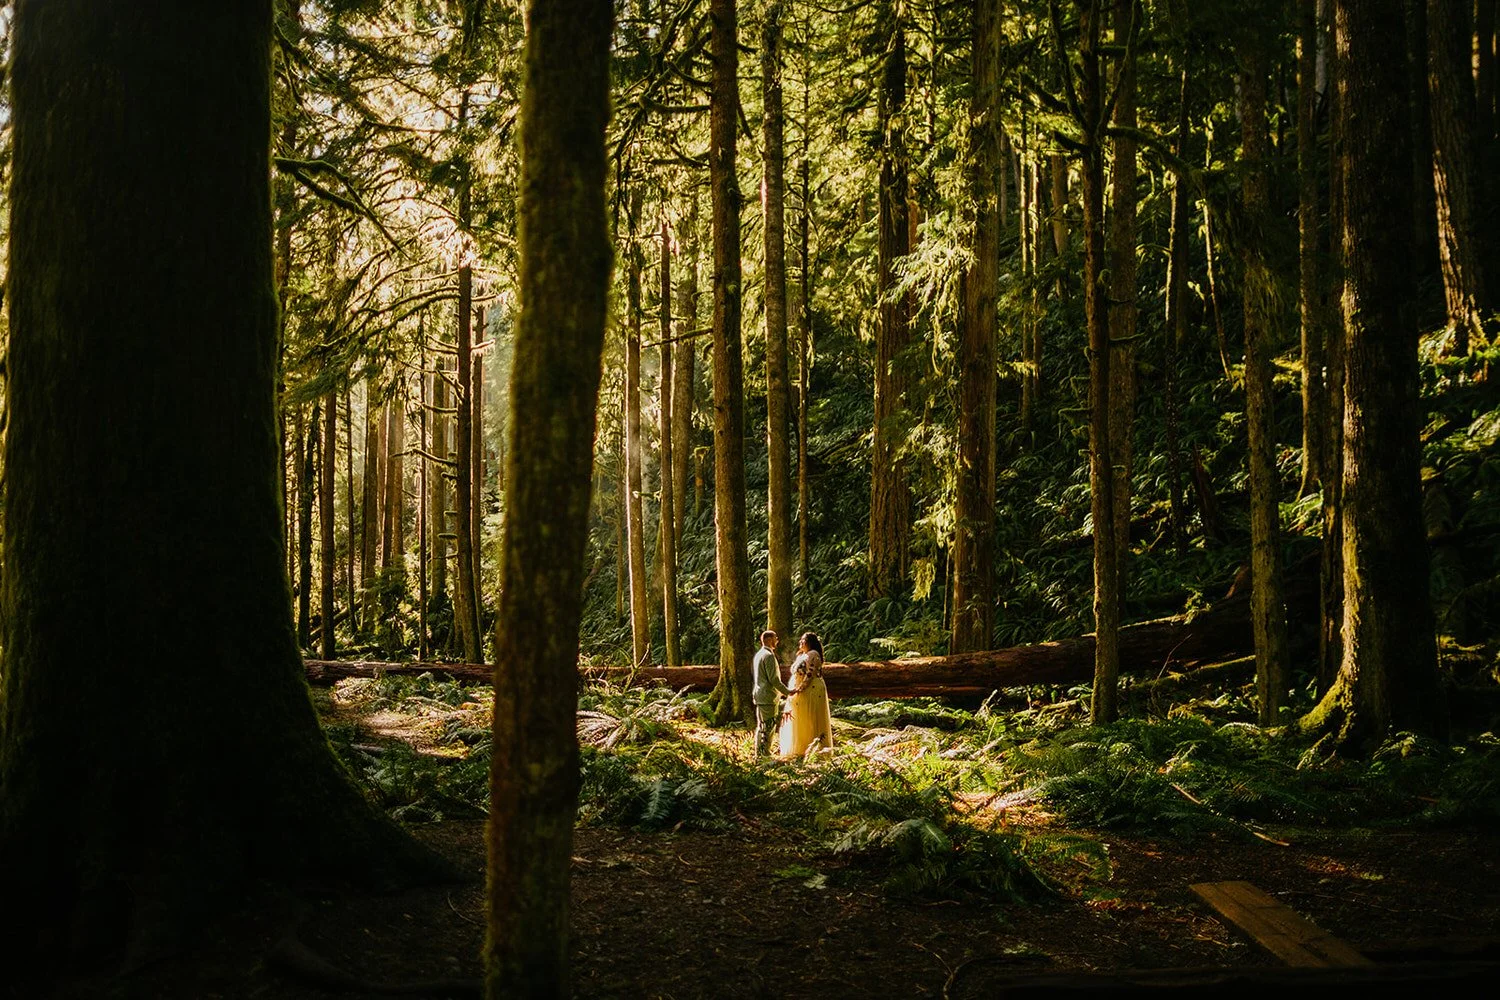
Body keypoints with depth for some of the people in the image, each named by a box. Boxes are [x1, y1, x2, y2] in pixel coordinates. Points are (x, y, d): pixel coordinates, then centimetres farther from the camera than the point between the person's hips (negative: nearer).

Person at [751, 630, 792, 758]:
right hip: (767, 697, -10)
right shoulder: (768, 656, -16)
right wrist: (787, 691, -10)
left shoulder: (758, 654, 14)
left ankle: (759, 753, 21)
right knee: (768, 726, -5)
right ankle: (765, 754, -4)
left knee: (760, 726, 15)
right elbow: (773, 679, -19)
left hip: (759, 695, 10)